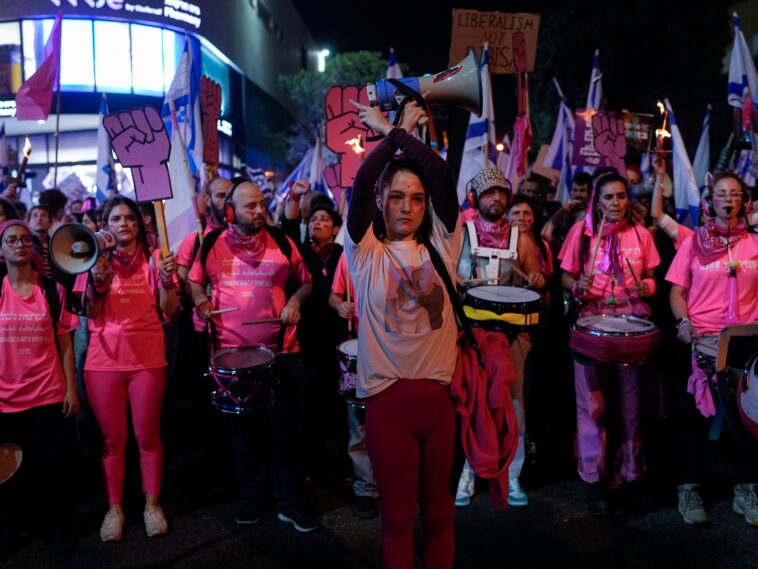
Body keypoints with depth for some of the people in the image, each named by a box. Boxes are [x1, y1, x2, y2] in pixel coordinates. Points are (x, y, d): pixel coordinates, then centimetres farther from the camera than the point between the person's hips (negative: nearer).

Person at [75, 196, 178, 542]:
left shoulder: (154, 259, 1)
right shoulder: (96, 259, 4)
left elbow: (169, 311, -3)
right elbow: (90, 315, 0)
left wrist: (167, 280, -20)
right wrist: (98, 282, -18)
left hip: (148, 358, -1)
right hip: (104, 360, 1)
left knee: (147, 435, 8)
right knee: (112, 438, 9)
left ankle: (152, 503, 22)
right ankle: (114, 508, 22)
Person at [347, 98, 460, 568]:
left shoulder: (439, 247, 3)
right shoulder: (367, 253, -2)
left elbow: (444, 176, -8)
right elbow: (361, 184, -15)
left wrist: (398, 132, -1)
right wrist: (391, 133, -3)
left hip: (438, 393, 2)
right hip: (387, 397, -2)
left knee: (438, 507, 17)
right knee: (398, 512, 11)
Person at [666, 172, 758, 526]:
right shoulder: (693, 242, 3)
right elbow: (677, 292, 3)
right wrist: (683, 322, -15)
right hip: (701, 340, -2)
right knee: (698, 415, 5)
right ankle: (689, 489, 15)